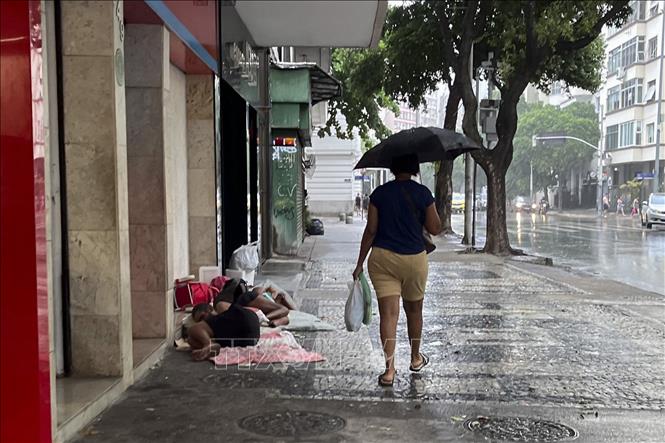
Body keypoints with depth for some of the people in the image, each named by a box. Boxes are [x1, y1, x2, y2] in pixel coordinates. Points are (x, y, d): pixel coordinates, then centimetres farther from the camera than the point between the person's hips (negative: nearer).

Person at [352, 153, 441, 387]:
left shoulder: (379, 193, 0)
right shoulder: (422, 193, -5)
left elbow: (371, 230, -1)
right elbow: (435, 229, -1)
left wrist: (360, 263, 5)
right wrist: (433, 208, 17)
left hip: (382, 258, 0)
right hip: (414, 258, 0)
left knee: (388, 313, -2)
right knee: (414, 310, 19)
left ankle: (389, 369, -8)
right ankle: (416, 358, 36)